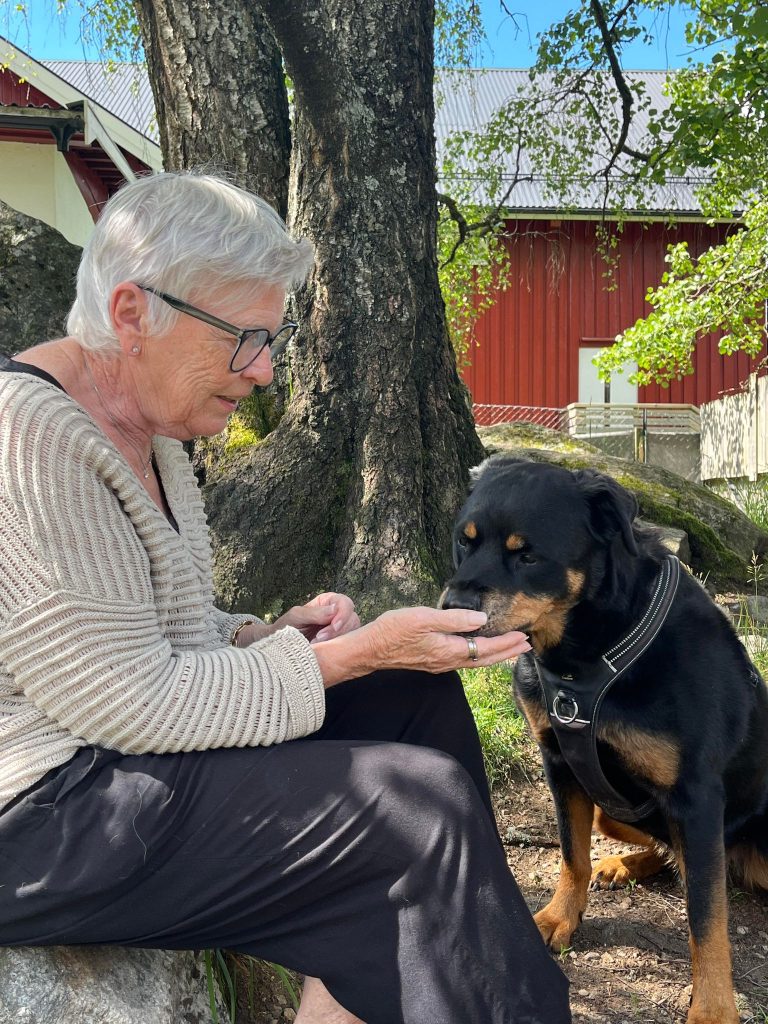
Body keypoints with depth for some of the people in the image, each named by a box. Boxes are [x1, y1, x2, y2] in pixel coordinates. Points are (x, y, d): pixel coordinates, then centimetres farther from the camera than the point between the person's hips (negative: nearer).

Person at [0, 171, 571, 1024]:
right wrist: (354, 654, -18)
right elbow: (132, 703, -23)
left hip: (114, 751, 10)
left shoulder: (146, 432, 8)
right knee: (425, 803, -19)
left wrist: (268, 637, -3)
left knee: (412, 690, 5)